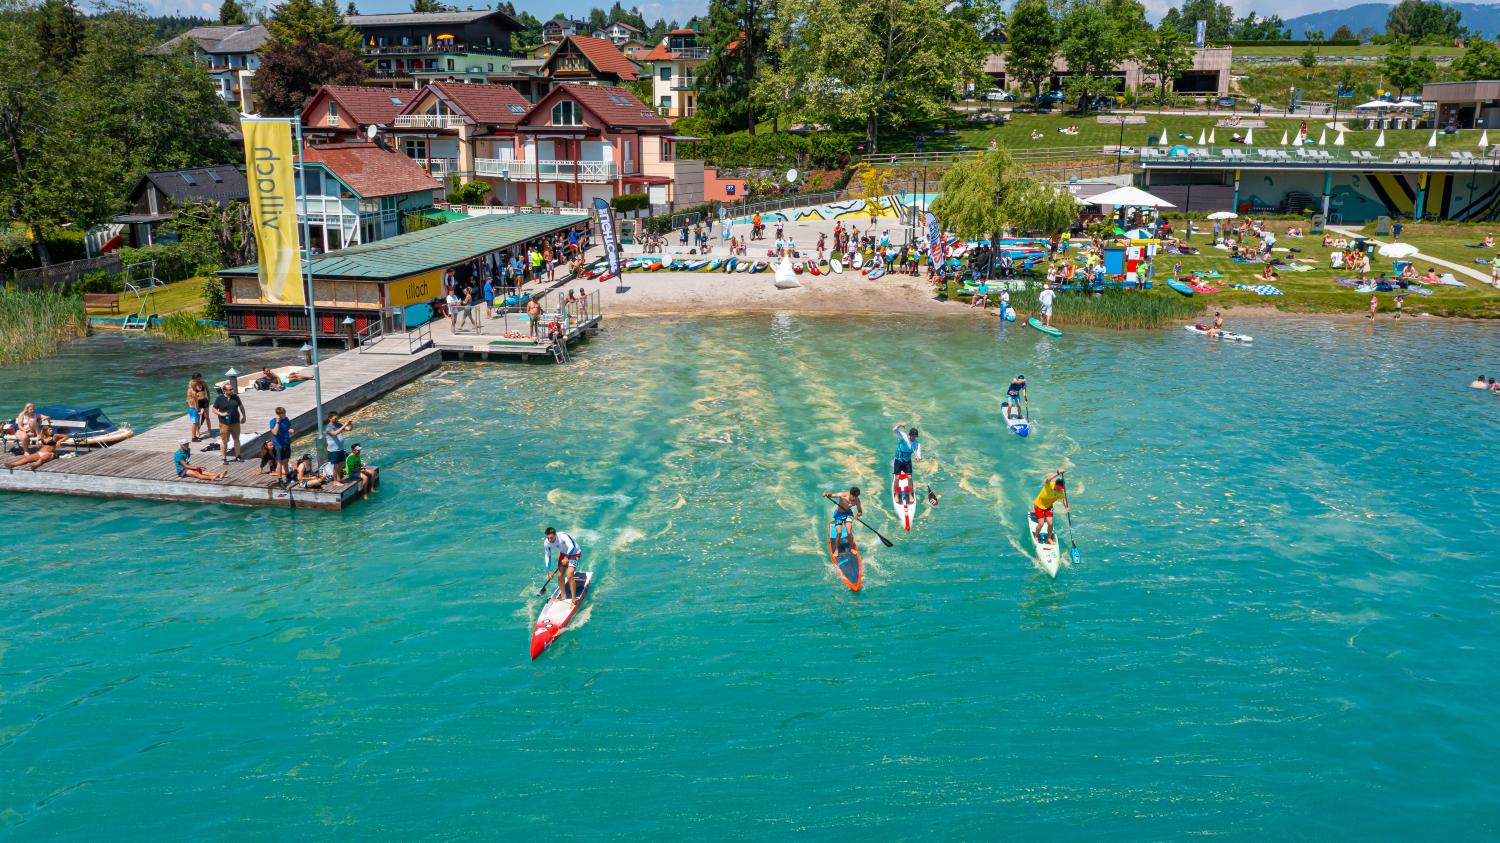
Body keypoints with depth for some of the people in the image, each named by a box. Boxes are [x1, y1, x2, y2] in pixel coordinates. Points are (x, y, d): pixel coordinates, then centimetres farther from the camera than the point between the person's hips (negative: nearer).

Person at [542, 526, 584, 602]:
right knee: (560, 576, 3)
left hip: (574, 553, -6)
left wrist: (566, 558, -44)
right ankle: (563, 597, 23)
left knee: (569, 576, -19)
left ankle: (574, 598, -8)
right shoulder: (546, 543, -16)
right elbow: (547, 557, -3)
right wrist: (549, 571, -5)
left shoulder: (562, 536, -36)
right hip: (563, 554, 6)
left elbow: (571, 547, -46)